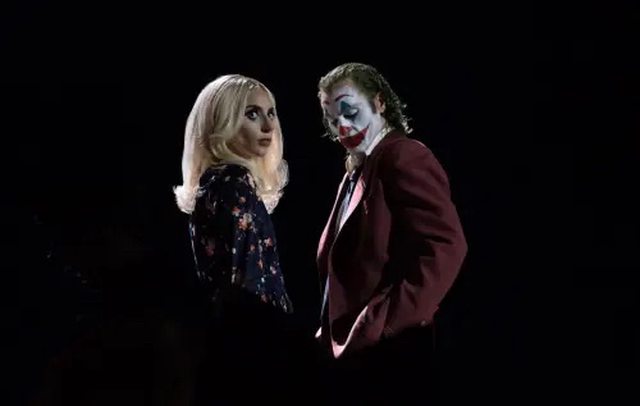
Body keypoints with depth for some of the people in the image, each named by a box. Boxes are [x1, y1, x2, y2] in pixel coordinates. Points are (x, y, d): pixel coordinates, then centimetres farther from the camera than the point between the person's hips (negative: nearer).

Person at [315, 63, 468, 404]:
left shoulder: (404, 157, -9)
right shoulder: (356, 172, 18)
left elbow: (445, 248, -22)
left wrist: (377, 327, -22)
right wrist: (333, 335, 8)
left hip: (389, 355, -9)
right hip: (354, 355, 9)